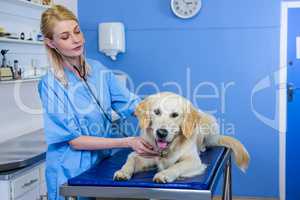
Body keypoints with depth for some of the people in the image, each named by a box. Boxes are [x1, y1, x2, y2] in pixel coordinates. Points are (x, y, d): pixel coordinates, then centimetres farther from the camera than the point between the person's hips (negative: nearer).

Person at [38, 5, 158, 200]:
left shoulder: (98, 70, 0)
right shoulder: (51, 84, -15)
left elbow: (131, 103, -7)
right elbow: (73, 140, -18)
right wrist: (127, 142, -25)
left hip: (104, 162, 5)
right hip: (71, 171, -5)